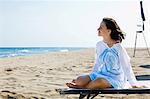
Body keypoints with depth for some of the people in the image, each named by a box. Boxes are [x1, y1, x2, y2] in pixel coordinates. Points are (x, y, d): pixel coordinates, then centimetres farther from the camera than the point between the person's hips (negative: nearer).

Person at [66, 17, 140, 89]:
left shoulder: (118, 47, -11)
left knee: (99, 81, -35)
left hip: (115, 79, -4)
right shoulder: (99, 45, 6)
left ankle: (82, 87, -11)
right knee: (79, 80, -21)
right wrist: (91, 77, 15)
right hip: (101, 75, 4)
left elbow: (126, 67, -7)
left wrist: (134, 84, -4)